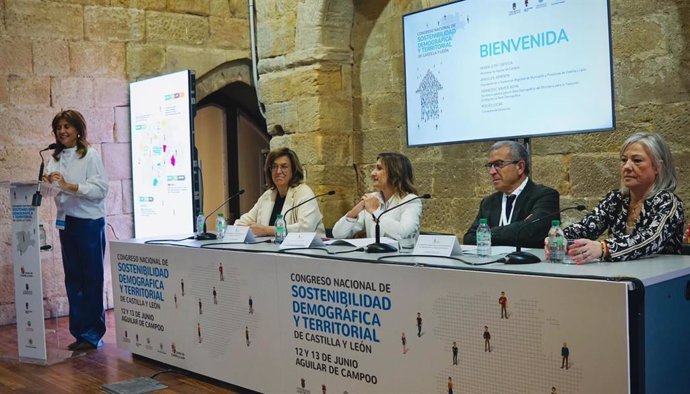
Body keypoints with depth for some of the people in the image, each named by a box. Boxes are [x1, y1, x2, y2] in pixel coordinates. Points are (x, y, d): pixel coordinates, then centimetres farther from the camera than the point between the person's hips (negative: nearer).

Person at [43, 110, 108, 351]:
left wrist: (69, 186, -23)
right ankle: (80, 332, 19)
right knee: (73, 278, 10)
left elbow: (100, 188, -14)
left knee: (92, 278, 1)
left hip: (89, 221, -6)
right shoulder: (55, 158, 11)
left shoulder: (90, 155, -7)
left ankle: (92, 334, 9)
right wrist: (48, 183, -11)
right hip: (66, 221, 6)